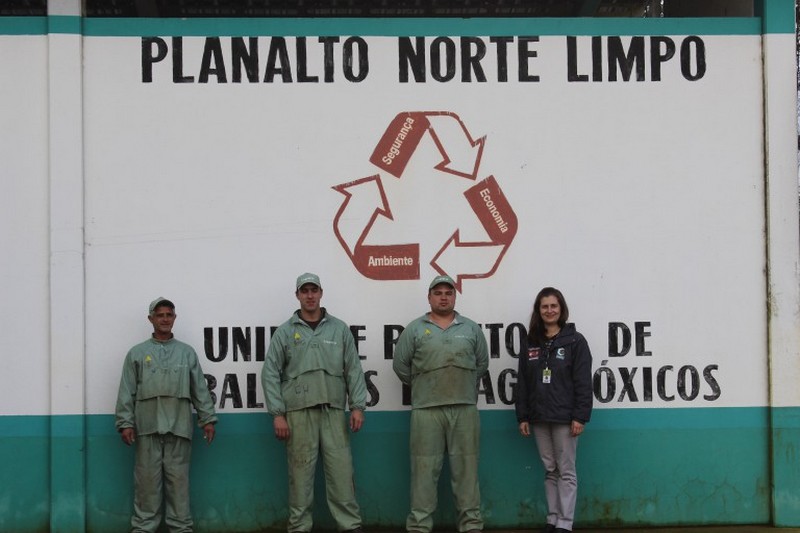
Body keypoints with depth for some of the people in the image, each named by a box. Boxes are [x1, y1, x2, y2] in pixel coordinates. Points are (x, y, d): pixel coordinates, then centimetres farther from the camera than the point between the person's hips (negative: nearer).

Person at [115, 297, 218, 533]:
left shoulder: (187, 352, 13)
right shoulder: (137, 353, 9)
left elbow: (200, 389, 10)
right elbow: (127, 392, 4)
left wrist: (207, 419, 3)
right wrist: (125, 423, -4)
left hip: (178, 426, 1)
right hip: (147, 427, -1)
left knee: (178, 479, 2)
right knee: (147, 480, 0)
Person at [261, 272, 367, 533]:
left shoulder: (339, 329, 9)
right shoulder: (285, 332, 6)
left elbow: (354, 370, 8)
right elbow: (270, 373, 3)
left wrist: (357, 406, -1)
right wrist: (277, 413, -5)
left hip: (333, 411, 1)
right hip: (299, 412, -1)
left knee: (341, 470, -1)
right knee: (300, 472, 2)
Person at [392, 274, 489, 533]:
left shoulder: (471, 328, 10)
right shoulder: (415, 329, 5)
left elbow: (482, 363, 16)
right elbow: (400, 365, 7)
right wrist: (421, 387, 11)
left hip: (465, 409, 2)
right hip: (426, 410, -1)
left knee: (466, 467, 5)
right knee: (425, 469, 1)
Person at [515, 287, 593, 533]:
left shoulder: (575, 341, -3)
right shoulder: (531, 344, 10)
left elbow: (583, 382, -7)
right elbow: (522, 382, 11)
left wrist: (580, 417, -14)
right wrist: (522, 417, 5)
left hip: (564, 417, -5)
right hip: (539, 417, 5)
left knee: (566, 471, 0)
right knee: (550, 470, 11)